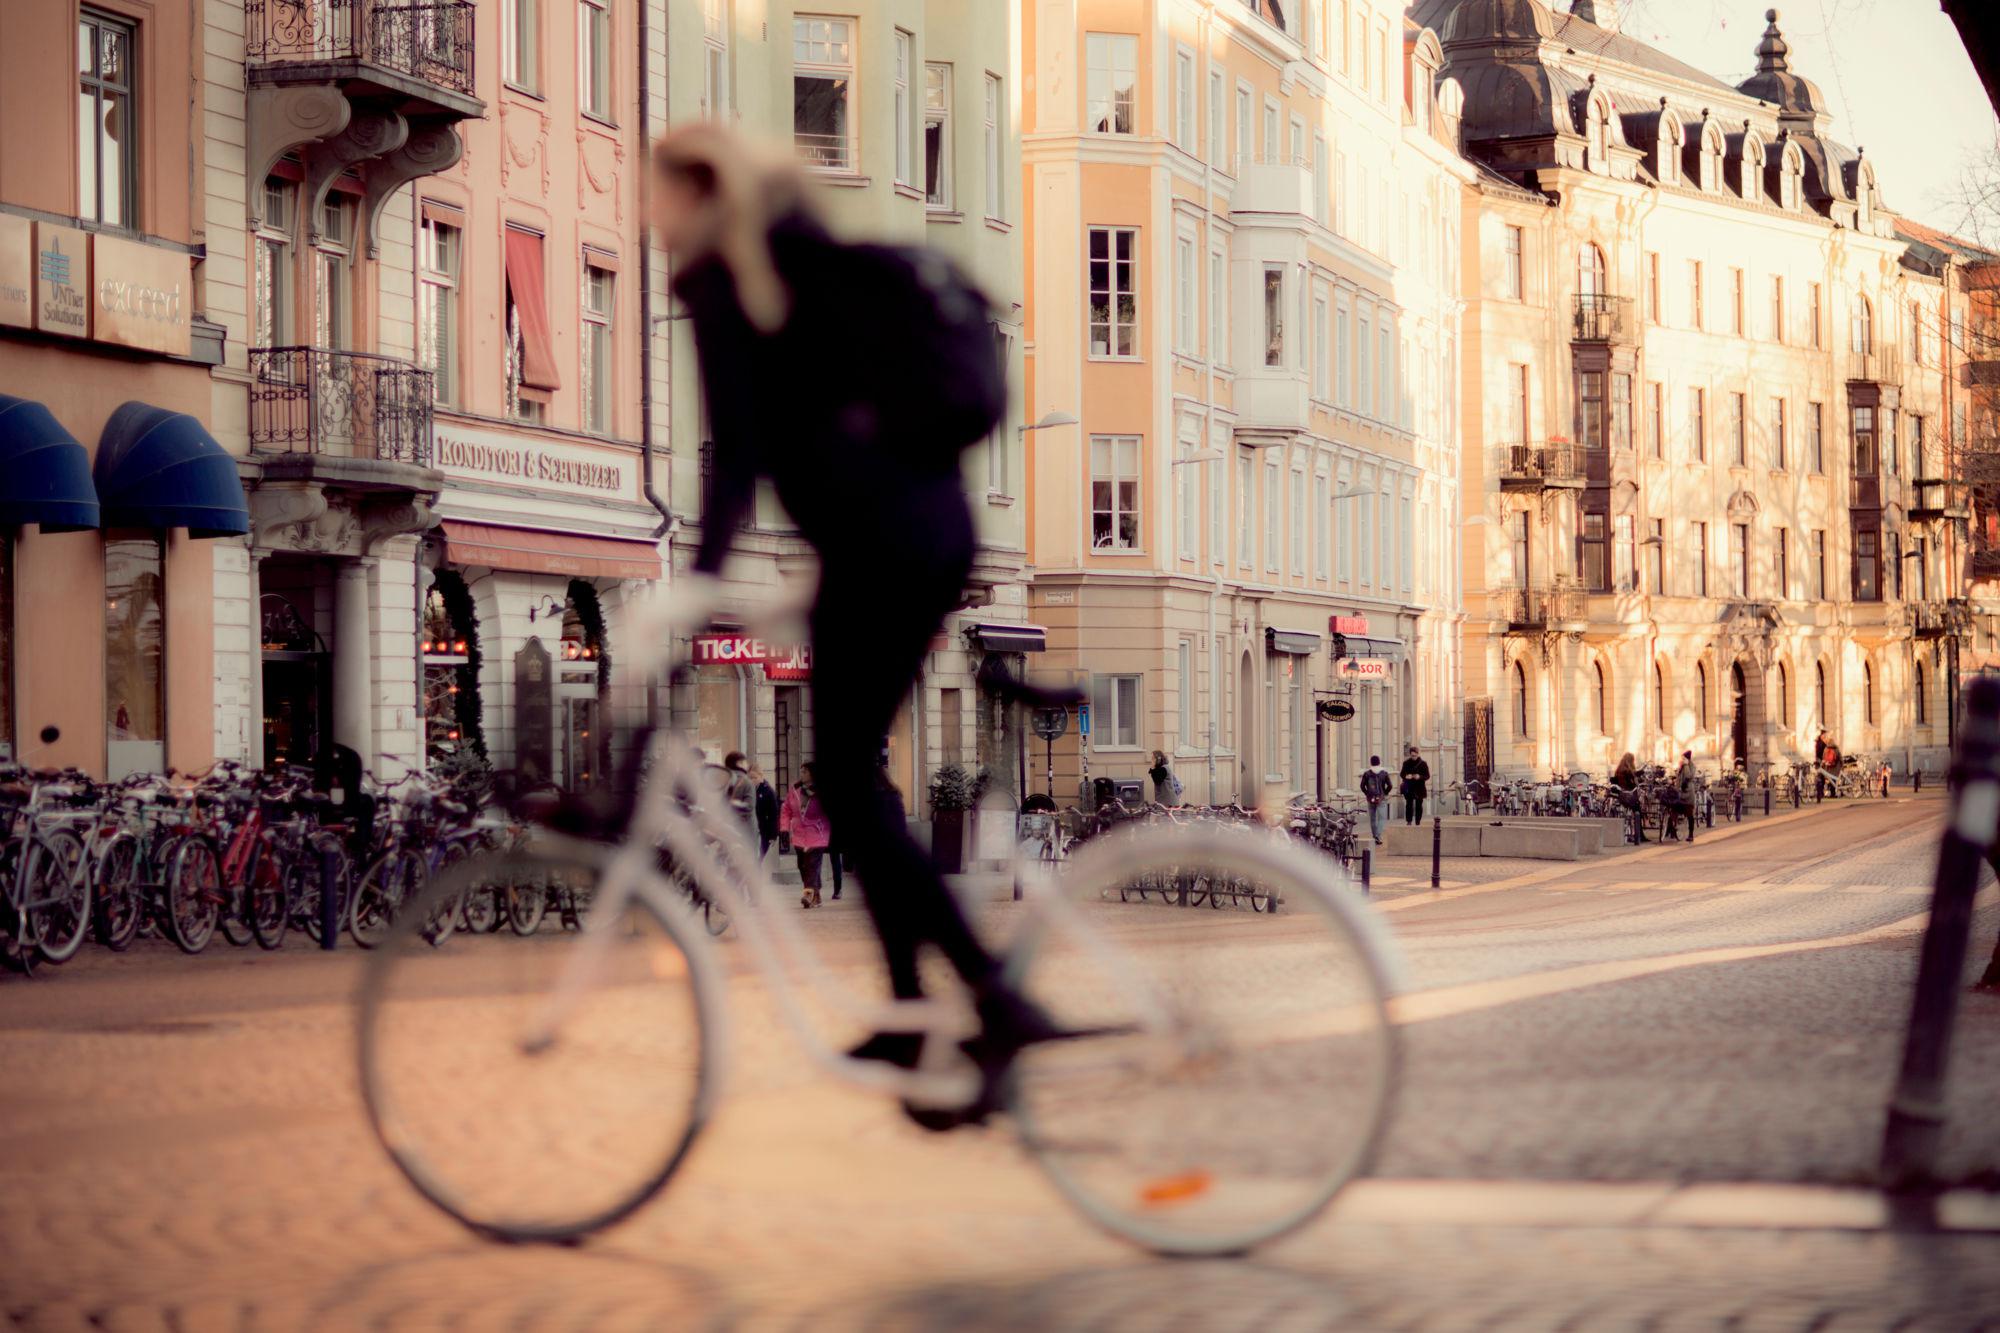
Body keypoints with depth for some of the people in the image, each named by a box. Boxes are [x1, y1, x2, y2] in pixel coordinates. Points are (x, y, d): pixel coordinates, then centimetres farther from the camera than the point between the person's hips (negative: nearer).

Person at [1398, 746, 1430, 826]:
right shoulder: (1406, 763, 4)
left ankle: (1418, 822, 10)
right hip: (1409, 789, 1)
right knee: (1409, 805, -5)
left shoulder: (1423, 764, -1)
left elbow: (1427, 776, 1)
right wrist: (1406, 776, -15)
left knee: (1418, 806, 3)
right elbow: (1402, 774, 8)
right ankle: (1409, 821, 0)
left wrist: (1420, 777, -19)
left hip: (1419, 789, -1)